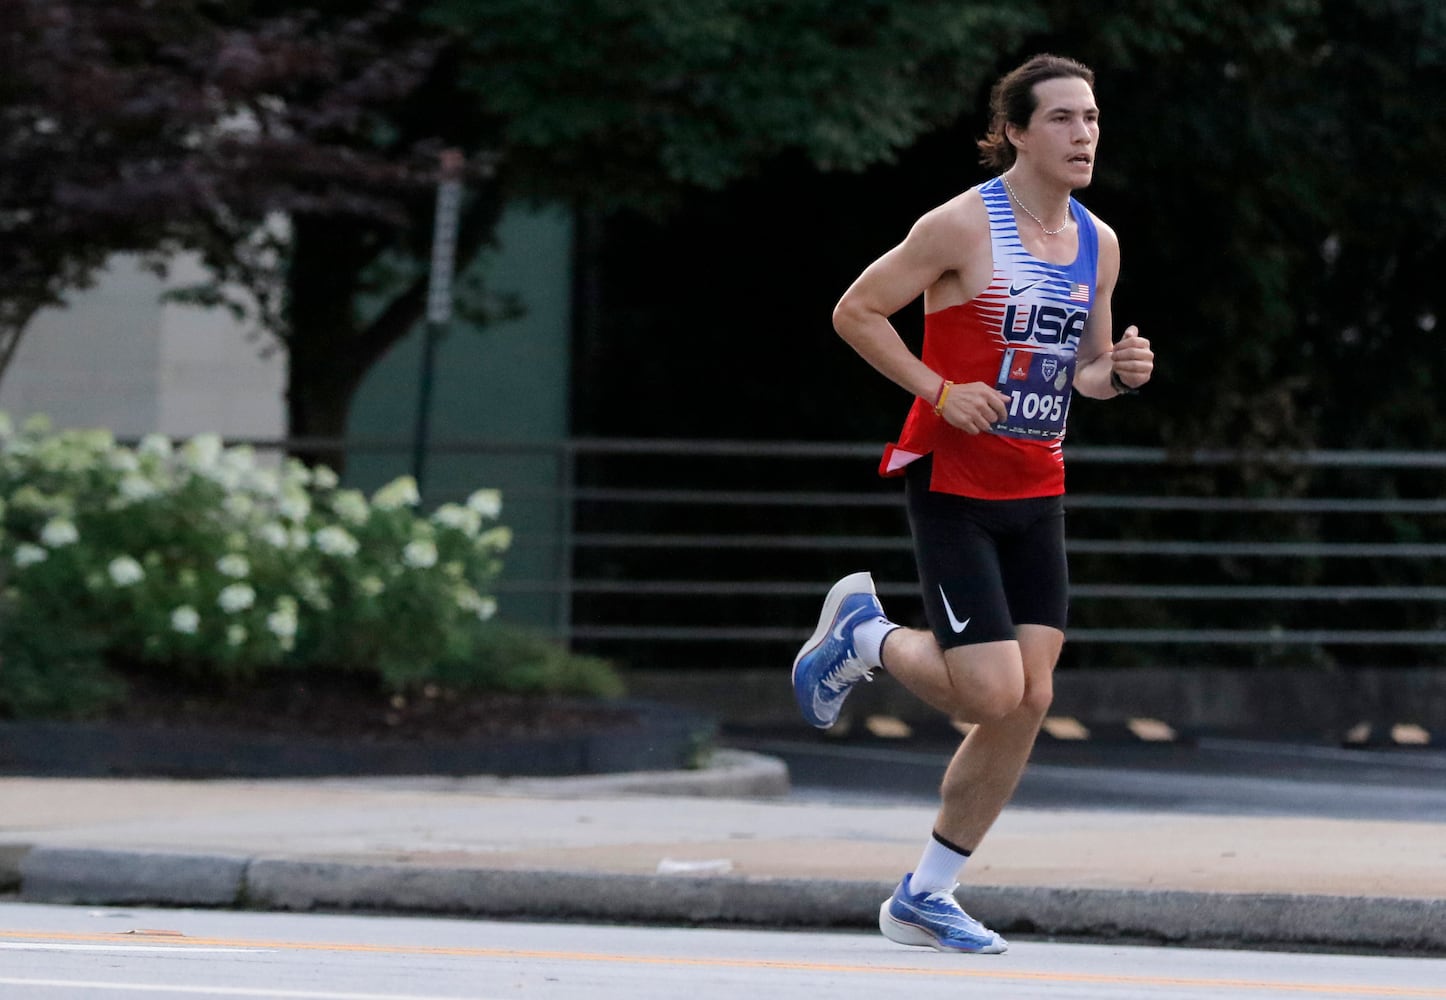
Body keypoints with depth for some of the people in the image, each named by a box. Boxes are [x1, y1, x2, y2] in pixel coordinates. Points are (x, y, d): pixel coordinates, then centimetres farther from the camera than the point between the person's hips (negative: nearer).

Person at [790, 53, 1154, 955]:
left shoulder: (1099, 244, 8)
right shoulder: (964, 227, -13)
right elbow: (855, 312, -9)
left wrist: (1119, 372, -3)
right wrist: (940, 391, -17)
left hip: (1036, 490, 7)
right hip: (952, 484, -7)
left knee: (1031, 702, 1)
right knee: (991, 693, -14)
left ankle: (925, 898, 13)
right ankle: (865, 636, 17)